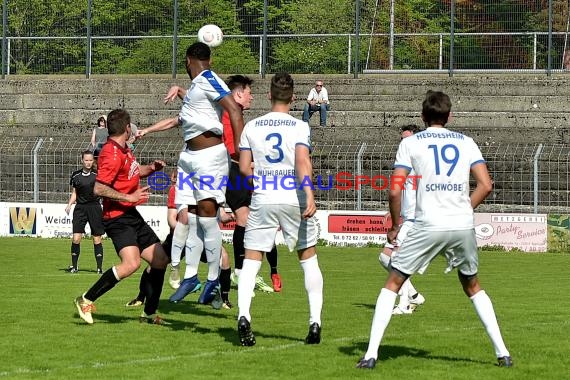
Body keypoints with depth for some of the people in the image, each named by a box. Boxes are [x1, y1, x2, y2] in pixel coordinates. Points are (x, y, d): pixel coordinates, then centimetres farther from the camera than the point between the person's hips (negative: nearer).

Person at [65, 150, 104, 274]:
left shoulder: (97, 174, -1)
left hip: (94, 207, -1)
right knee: (76, 238, -7)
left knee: (97, 239, 1)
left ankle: (99, 267, 8)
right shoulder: (76, 175, 6)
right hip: (80, 208, 1)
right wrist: (69, 204, 2)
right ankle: (74, 266, 6)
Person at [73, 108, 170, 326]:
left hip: (132, 216, 10)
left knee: (160, 260, 10)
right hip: (117, 217, -10)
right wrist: (129, 197, -21)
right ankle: (86, 301, -16)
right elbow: (99, 189, -24)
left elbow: (136, 171, 33)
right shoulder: (112, 155, -17)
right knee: (131, 263, -27)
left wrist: (151, 168, 12)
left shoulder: (124, 151, 13)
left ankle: (149, 313, 21)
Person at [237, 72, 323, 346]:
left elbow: (244, 167, 4)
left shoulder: (252, 127, 5)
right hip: (294, 199, -1)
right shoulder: (300, 127, -2)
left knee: (251, 261, 2)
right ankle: (315, 321, 7)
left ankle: (243, 315, -20)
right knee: (309, 259, 13)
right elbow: (303, 162, -17)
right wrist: (309, 195, -24)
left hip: (262, 200, 1)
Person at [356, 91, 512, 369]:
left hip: (428, 225, -3)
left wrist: (395, 225, 10)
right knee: (472, 286, 23)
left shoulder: (410, 143, 4)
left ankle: (371, 353, -4)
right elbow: (486, 185, 3)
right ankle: (502, 353, 17)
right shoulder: (466, 142, 12)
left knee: (393, 284, 8)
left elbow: (394, 191, -4)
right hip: (464, 226, 3)